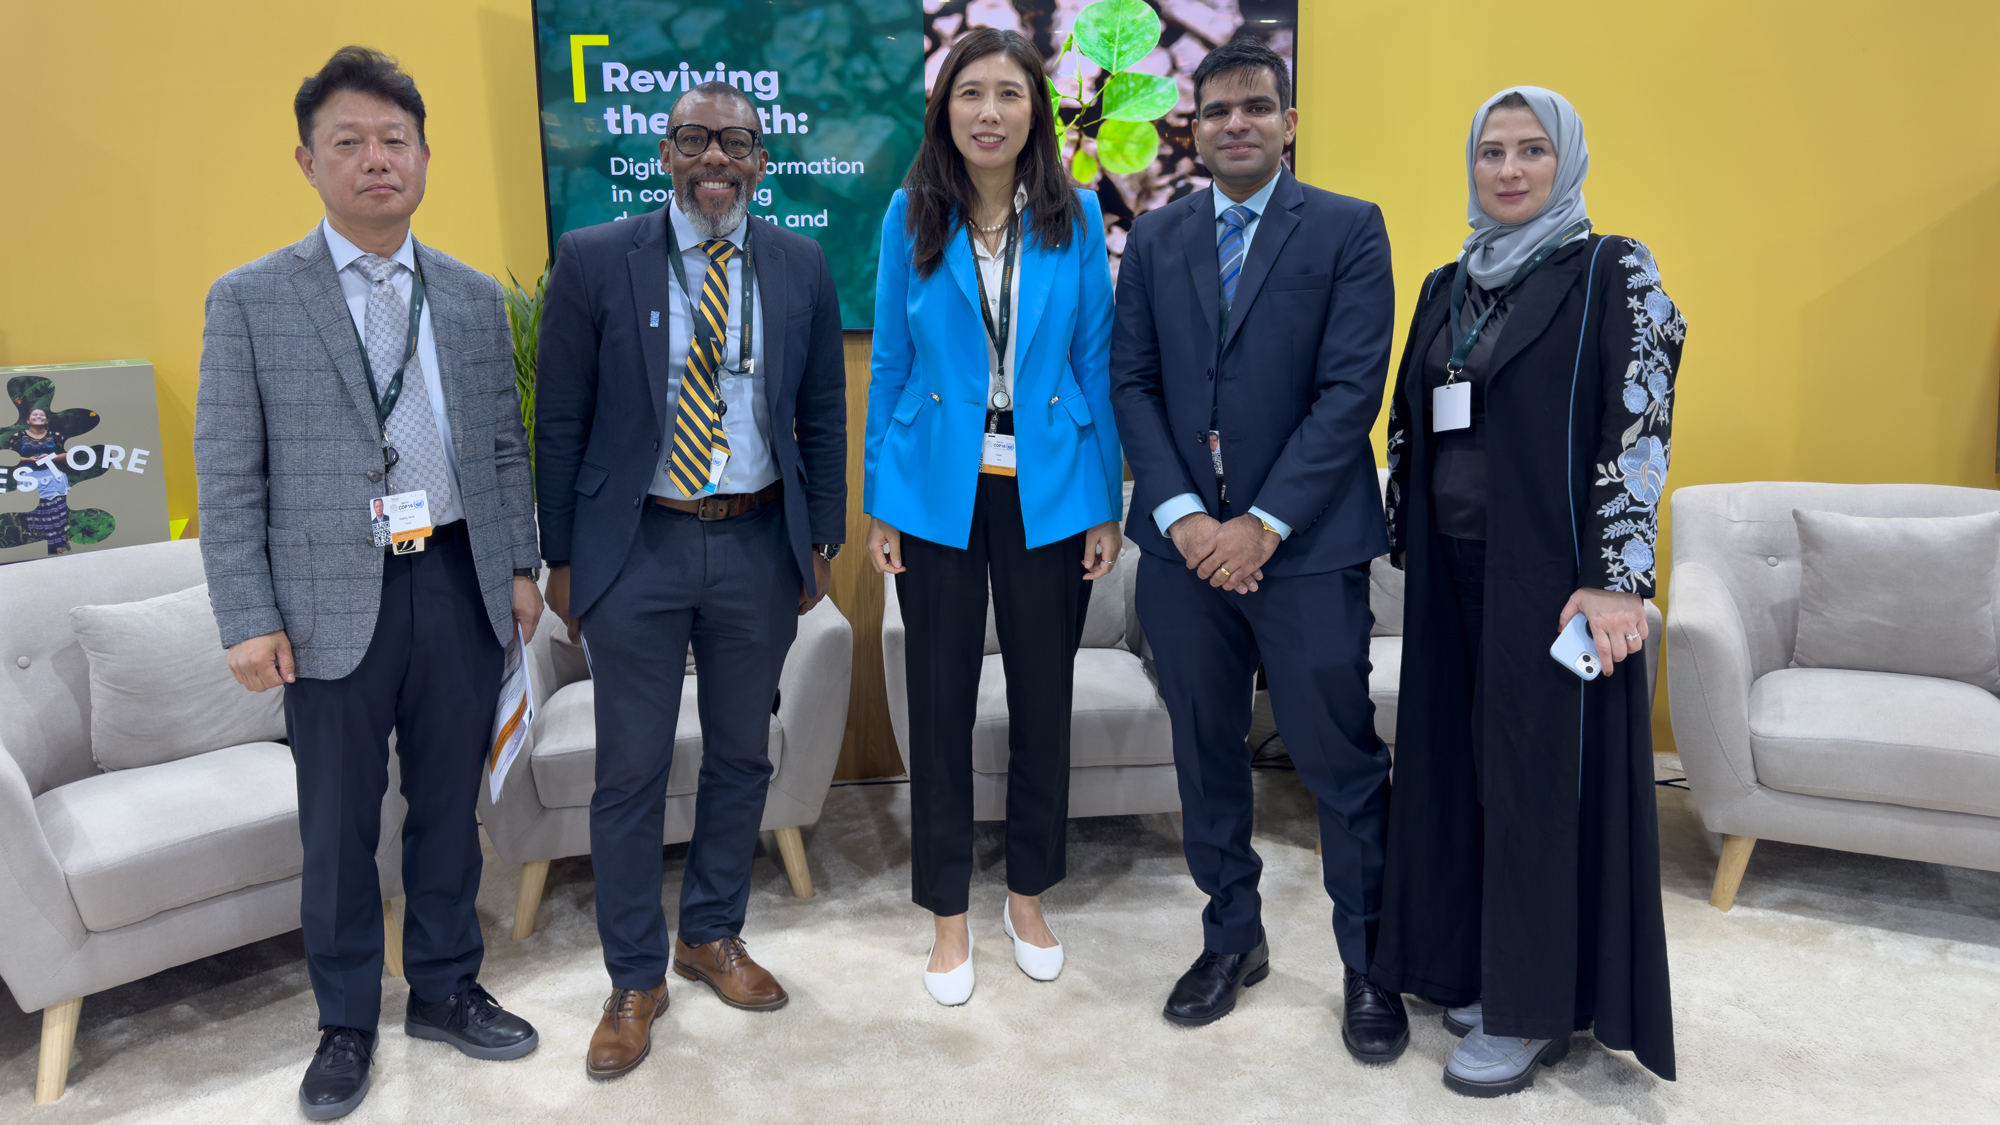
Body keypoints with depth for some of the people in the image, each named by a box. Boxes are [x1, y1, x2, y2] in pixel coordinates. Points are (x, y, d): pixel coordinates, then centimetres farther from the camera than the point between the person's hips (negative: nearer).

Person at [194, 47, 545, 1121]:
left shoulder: (473, 297, 8)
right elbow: (228, 474, -4)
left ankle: (445, 987, 33)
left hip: (458, 582, 3)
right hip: (333, 599, -2)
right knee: (338, 823, 10)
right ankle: (345, 1022, 29)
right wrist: (249, 619, -8)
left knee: (450, 803, 14)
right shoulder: (250, 300, -2)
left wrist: (520, 565, 6)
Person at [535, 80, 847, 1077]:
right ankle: (634, 981, 23)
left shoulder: (800, 265, 3)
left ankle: (713, 936, 36)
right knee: (630, 772, 5)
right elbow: (560, 421, -1)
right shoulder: (595, 260, -4)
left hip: (760, 547, 3)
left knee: (741, 757, 14)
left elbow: (823, 413, 8)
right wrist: (561, 557, -2)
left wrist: (824, 539, 6)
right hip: (638, 547, -2)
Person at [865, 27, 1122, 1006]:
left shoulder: (1076, 218, 0)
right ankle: (948, 915, 24)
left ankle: (1029, 897, 31)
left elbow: (1096, 362, 2)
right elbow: (889, 364, 4)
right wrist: (879, 501, 1)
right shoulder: (910, 218, 0)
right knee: (941, 703, 7)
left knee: (1043, 700, 10)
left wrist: (1107, 504, -1)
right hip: (939, 494, 0)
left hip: (1049, 495, 1)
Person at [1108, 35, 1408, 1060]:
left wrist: (1262, 524, -14)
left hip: (1304, 544, -3)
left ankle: (1369, 964, 22)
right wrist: (1180, 513, -8)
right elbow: (1131, 382, 5)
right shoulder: (1156, 237, 11)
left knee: (1342, 762, 3)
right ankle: (1233, 936, 31)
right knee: (1205, 754, 13)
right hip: (1183, 542, 4)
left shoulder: (1349, 229, 0)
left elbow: (1352, 389, -8)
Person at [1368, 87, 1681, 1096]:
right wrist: (1403, 545, 12)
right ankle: (1480, 963, 27)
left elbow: (1641, 426, -13)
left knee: (1543, 772, 0)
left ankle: (1536, 1008, 14)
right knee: (1459, 762, 10)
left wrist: (1618, 577, -20)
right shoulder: (1446, 288, 13)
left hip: (1549, 570, -6)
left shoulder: (1613, 274, -5)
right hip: (1453, 569, 6)